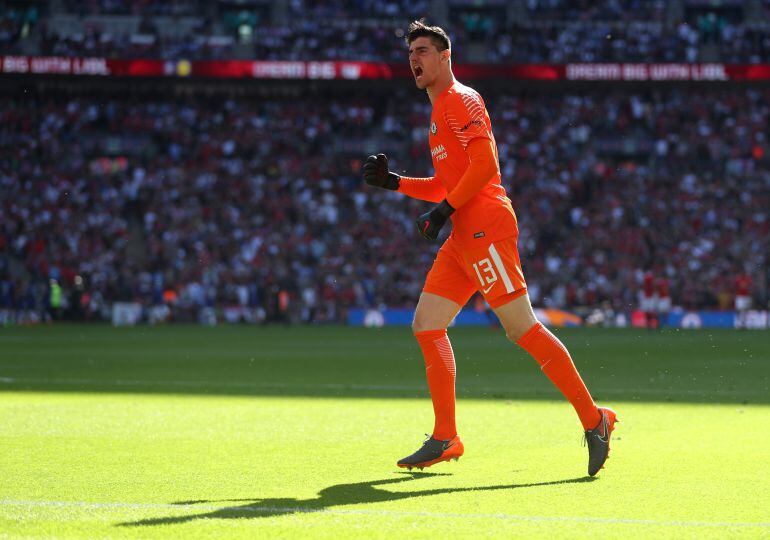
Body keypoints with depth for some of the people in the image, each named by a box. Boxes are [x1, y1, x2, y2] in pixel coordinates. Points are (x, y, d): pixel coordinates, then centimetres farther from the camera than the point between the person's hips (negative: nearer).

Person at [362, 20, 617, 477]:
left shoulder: (460, 100, -5)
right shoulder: (440, 109, 24)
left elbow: (484, 164, -18)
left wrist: (445, 209, -17)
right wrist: (393, 182, 19)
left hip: (485, 229, -10)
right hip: (463, 237, 10)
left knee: (522, 328, -12)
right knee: (427, 324, 5)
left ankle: (593, 419, -9)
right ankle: (445, 439, 8)